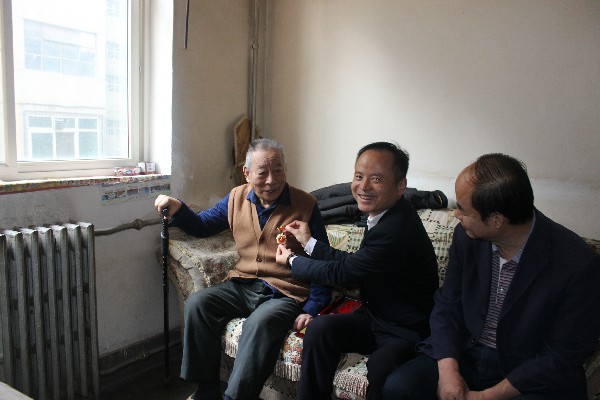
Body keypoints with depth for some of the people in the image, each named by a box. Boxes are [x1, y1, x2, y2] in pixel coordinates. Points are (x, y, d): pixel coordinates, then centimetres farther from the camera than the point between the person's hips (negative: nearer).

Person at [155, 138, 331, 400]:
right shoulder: (237, 198, 5)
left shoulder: (305, 205, -6)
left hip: (285, 294, -5)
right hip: (243, 286, 5)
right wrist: (177, 209, -2)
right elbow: (202, 226, 19)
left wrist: (311, 310, -10)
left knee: (260, 323, -34)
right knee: (197, 304, -16)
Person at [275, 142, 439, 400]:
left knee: (380, 369, -34)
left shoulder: (397, 230, -29)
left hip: (409, 332, -8)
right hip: (375, 316, 8)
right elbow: (352, 263, 10)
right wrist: (309, 242, 10)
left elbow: (341, 272, -18)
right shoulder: (383, 216, 0)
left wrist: (292, 260, -2)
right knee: (321, 328, -13)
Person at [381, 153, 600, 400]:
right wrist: (448, 368, -13)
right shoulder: (466, 236, -7)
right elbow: (447, 303, 2)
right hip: (464, 354, 4)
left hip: (531, 378, -3)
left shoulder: (579, 264, -20)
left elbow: (562, 358, -14)